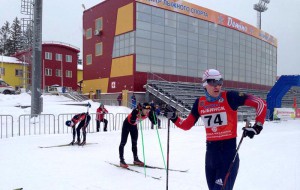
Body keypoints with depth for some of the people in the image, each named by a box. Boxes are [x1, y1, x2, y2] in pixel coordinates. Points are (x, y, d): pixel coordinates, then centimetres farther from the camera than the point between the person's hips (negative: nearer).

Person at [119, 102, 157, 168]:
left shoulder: (148, 113, -21)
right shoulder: (136, 111, -37)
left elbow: (154, 122, -21)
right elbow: (132, 122, -44)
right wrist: (137, 115, -54)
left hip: (134, 126, 6)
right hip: (127, 124, -6)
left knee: (134, 143, 10)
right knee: (123, 142, -4)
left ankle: (135, 159, 18)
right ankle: (121, 160, -1)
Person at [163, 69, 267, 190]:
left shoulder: (229, 97, -9)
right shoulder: (200, 103, 4)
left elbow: (260, 103, -7)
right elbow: (187, 125, 13)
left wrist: (257, 127, -12)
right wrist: (173, 118, -1)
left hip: (229, 150, -4)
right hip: (211, 151, 5)